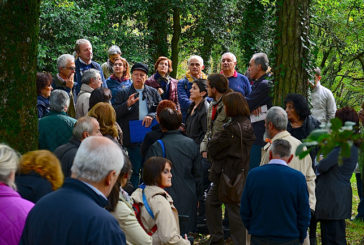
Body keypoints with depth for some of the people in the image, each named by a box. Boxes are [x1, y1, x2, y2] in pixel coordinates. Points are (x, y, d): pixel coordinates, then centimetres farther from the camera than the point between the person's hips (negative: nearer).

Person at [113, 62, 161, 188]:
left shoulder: (153, 92, 12)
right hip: (133, 140, -2)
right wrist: (127, 105, -20)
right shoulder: (123, 93, 5)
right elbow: (115, 114, -4)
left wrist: (151, 116, -13)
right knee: (134, 170, 0)